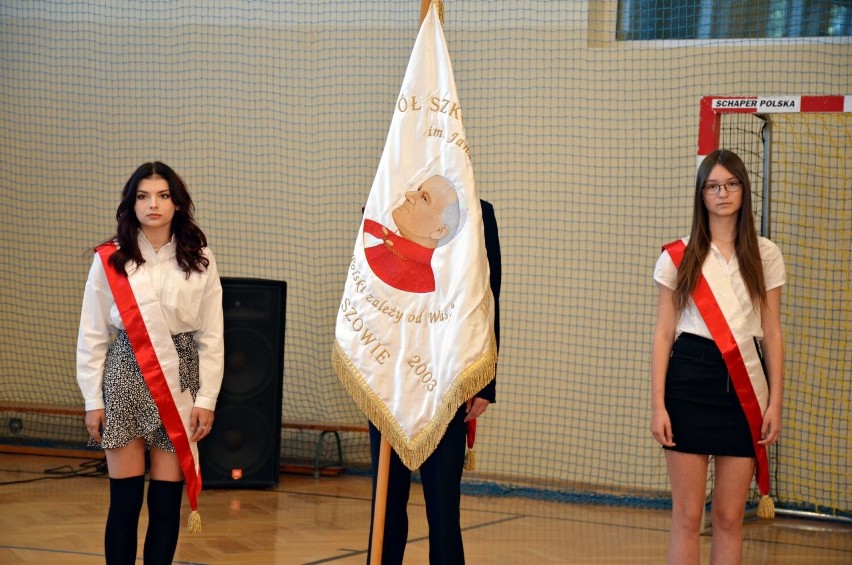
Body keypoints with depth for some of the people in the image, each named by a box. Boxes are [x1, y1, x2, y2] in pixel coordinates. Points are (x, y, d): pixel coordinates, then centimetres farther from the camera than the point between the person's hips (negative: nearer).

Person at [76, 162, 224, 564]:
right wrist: (93, 401, 0)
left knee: (168, 498, 3)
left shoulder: (199, 260, 3)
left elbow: (212, 336, 4)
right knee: (125, 497, 0)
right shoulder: (110, 260, 0)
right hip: (126, 380, -1)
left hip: (179, 383, 1)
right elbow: (92, 334, 2)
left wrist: (206, 399, -1)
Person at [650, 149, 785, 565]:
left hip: (745, 386, 1)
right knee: (687, 517, -1)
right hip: (690, 380, -1)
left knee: (729, 517, 4)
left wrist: (775, 402, 1)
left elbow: (772, 334, 9)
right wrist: (657, 405, -4)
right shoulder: (678, 257, 3)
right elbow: (663, 333, 3)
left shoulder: (765, 255, 7)